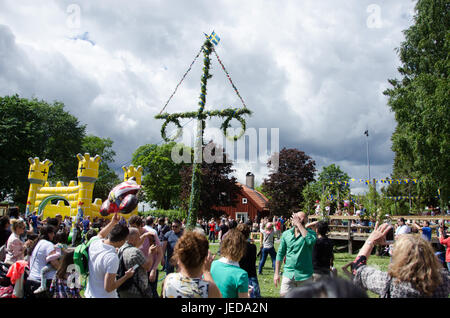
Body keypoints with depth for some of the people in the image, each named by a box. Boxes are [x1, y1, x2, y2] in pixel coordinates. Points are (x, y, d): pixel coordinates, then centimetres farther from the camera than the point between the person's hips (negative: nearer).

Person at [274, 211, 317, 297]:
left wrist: (299, 224, -22)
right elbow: (280, 254, 9)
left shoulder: (310, 233, -4)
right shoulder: (286, 234, 4)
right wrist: (276, 273, 6)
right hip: (288, 274, 2)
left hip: (304, 276, -2)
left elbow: (310, 241, -30)